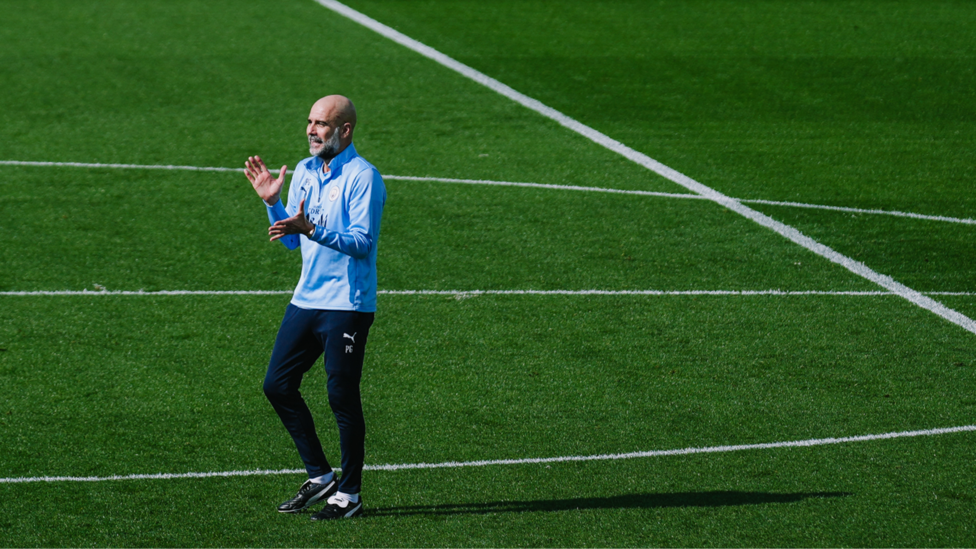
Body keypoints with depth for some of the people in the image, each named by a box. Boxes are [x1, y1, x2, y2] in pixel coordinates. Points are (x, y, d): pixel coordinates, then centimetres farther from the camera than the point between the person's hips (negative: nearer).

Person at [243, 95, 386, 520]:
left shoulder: (363, 177, -11)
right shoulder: (304, 171, 12)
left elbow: (363, 242, -19)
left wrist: (311, 229, -29)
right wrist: (271, 201, 2)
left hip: (347, 305, -8)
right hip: (306, 299, 8)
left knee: (342, 397, -4)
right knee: (277, 385, 6)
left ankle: (350, 494, 8)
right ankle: (320, 477, 18)